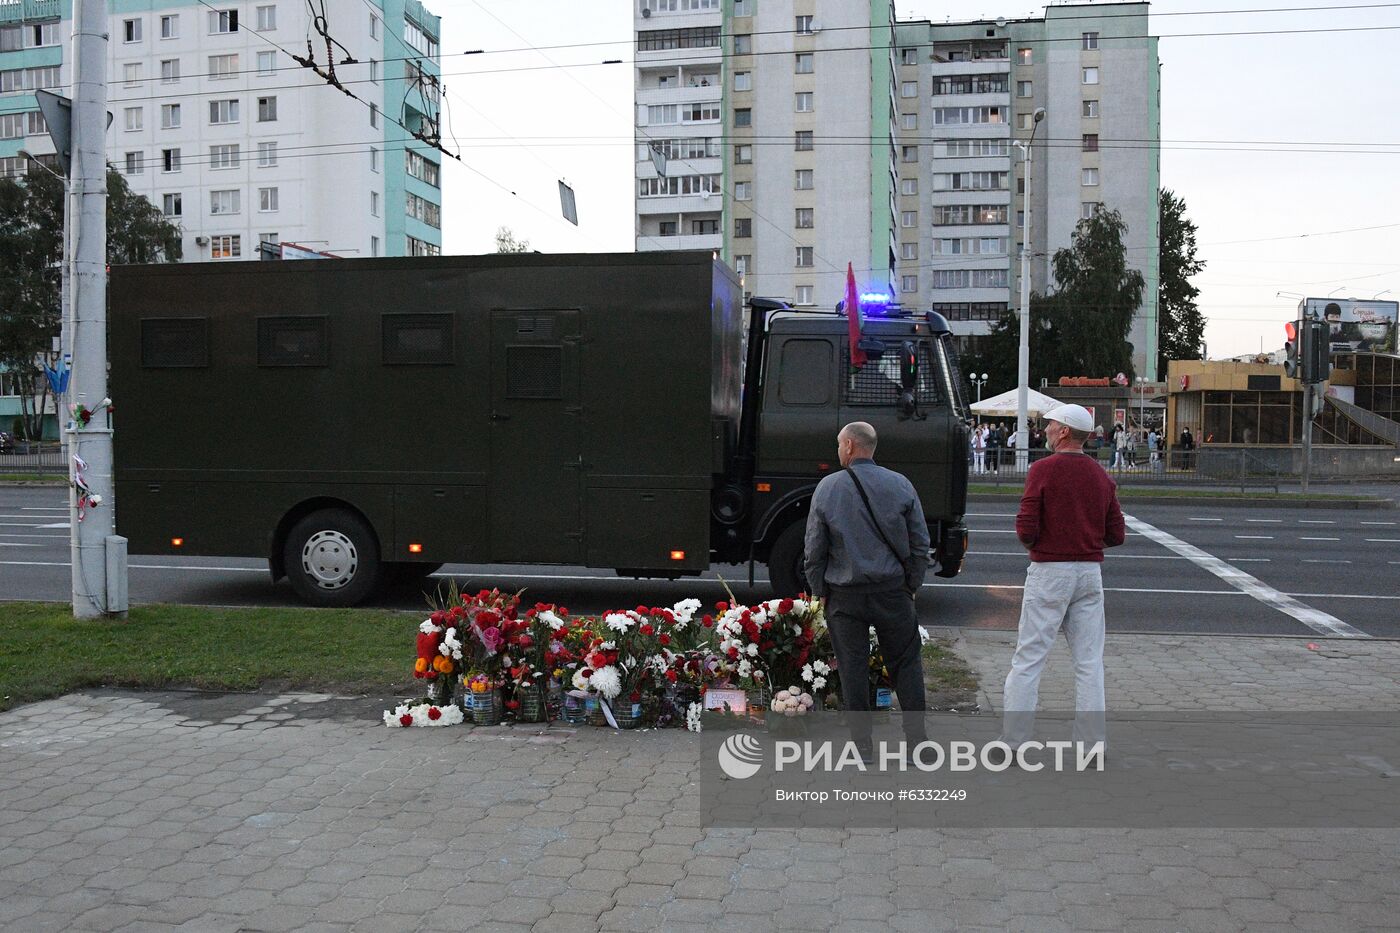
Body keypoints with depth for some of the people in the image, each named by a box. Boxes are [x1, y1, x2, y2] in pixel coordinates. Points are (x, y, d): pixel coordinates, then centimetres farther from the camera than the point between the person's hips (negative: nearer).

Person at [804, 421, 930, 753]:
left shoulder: (827, 487, -4)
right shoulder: (901, 485, -1)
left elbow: (814, 550, -1)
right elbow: (920, 545, 2)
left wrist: (819, 591, 9)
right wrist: (912, 586, 12)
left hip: (844, 595, -1)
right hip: (892, 590, 1)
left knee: (853, 668, 8)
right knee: (906, 663, 11)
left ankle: (862, 743, 14)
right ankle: (916, 738, 13)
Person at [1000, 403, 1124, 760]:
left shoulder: (1043, 469, -10)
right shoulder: (1101, 476, 6)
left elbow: (1026, 530, -15)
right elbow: (1116, 535, 6)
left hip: (1050, 571, -5)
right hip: (1090, 571, 5)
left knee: (1028, 659, 1)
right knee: (1089, 661, 9)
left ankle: (1013, 740, 4)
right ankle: (1091, 742, 12)